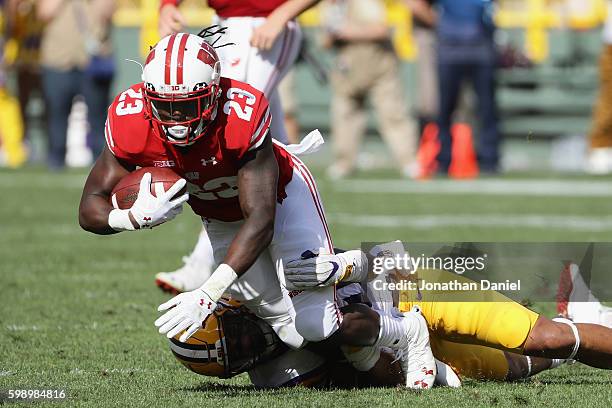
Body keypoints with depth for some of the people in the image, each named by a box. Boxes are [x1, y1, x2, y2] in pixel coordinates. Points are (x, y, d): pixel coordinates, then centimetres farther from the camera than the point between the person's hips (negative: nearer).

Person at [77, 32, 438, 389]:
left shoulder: (242, 117, -39)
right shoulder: (129, 121, -28)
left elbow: (261, 221, -40)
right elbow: (90, 210, -21)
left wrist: (208, 294, -49)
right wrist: (135, 218, -45)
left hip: (280, 196, -4)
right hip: (222, 221, 4)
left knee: (315, 324, -16)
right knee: (293, 333, -7)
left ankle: (406, 333, 14)